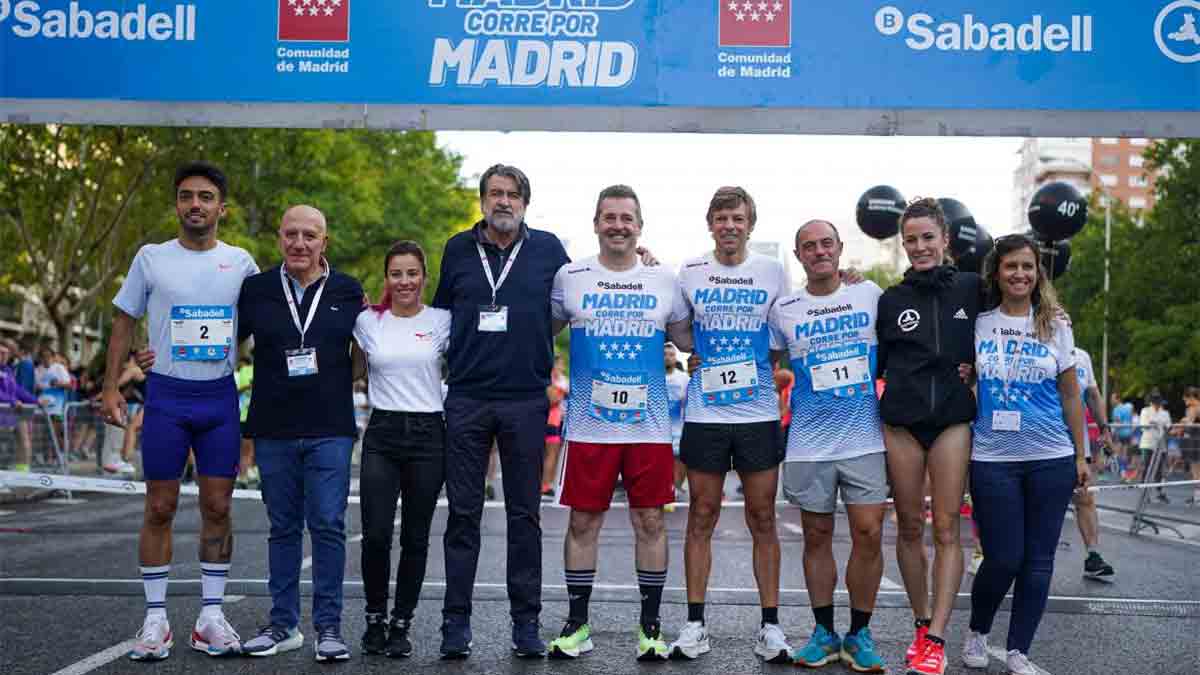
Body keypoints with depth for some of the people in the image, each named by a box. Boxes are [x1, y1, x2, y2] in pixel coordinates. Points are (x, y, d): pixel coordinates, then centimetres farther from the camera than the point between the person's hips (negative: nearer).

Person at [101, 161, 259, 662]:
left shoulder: (240, 263, 5)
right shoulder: (151, 258, 1)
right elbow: (124, 321, 6)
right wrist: (111, 387, -1)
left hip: (221, 396, 2)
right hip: (166, 395, -1)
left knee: (217, 508, 5)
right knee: (160, 509, 2)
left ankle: (211, 616, 14)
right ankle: (155, 620, 11)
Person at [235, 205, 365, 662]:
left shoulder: (347, 291, 4)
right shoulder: (256, 290, 6)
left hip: (330, 430, -1)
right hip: (273, 430, 2)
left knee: (328, 526, -3)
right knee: (283, 528, 10)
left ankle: (329, 627, 6)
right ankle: (283, 624, 19)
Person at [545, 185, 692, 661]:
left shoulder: (664, 281, 7)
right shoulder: (569, 277, 4)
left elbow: (691, 339, 18)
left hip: (650, 426, 1)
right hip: (588, 426, -1)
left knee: (650, 521, 4)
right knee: (583, 522, 4)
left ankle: (650, 626, 16)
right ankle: (577, 624, 16)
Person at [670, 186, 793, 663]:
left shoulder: (773, 272, 5)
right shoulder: (689, 274, 4)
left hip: (760, 413, 0)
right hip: (704, 413, 0)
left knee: (763, 520, 4)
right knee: (701, 517, 4)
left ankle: (770, 627, 12)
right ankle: (694, 625, 12)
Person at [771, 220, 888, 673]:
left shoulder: (870, 294, 4)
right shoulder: (783, 310, 3)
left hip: (866, 438, 0)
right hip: (809, 444, 1)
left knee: (868, 534, -4)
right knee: (816, 536, 7)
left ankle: (859, 634, 11)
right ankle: (824, 632, 19)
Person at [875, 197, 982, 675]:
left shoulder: (971, 289, 4)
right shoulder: (891, 300, 7)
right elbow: (873, 364, 14)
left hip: (953, 420, -1)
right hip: (901, 422, 1)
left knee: (946, 529, -6)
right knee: (909, 527, 5)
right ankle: (922, 624, 19)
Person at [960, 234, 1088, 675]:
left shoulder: (1056, 326, 6)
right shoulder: (977, 324, 3)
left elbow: (1070, 395, 9)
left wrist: (1081, 455, 8)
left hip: (1051, 459, 2)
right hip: (992, 460, -1)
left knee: (1038, 561, 4)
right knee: (1002, 559, -3)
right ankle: (977, 633, 23)